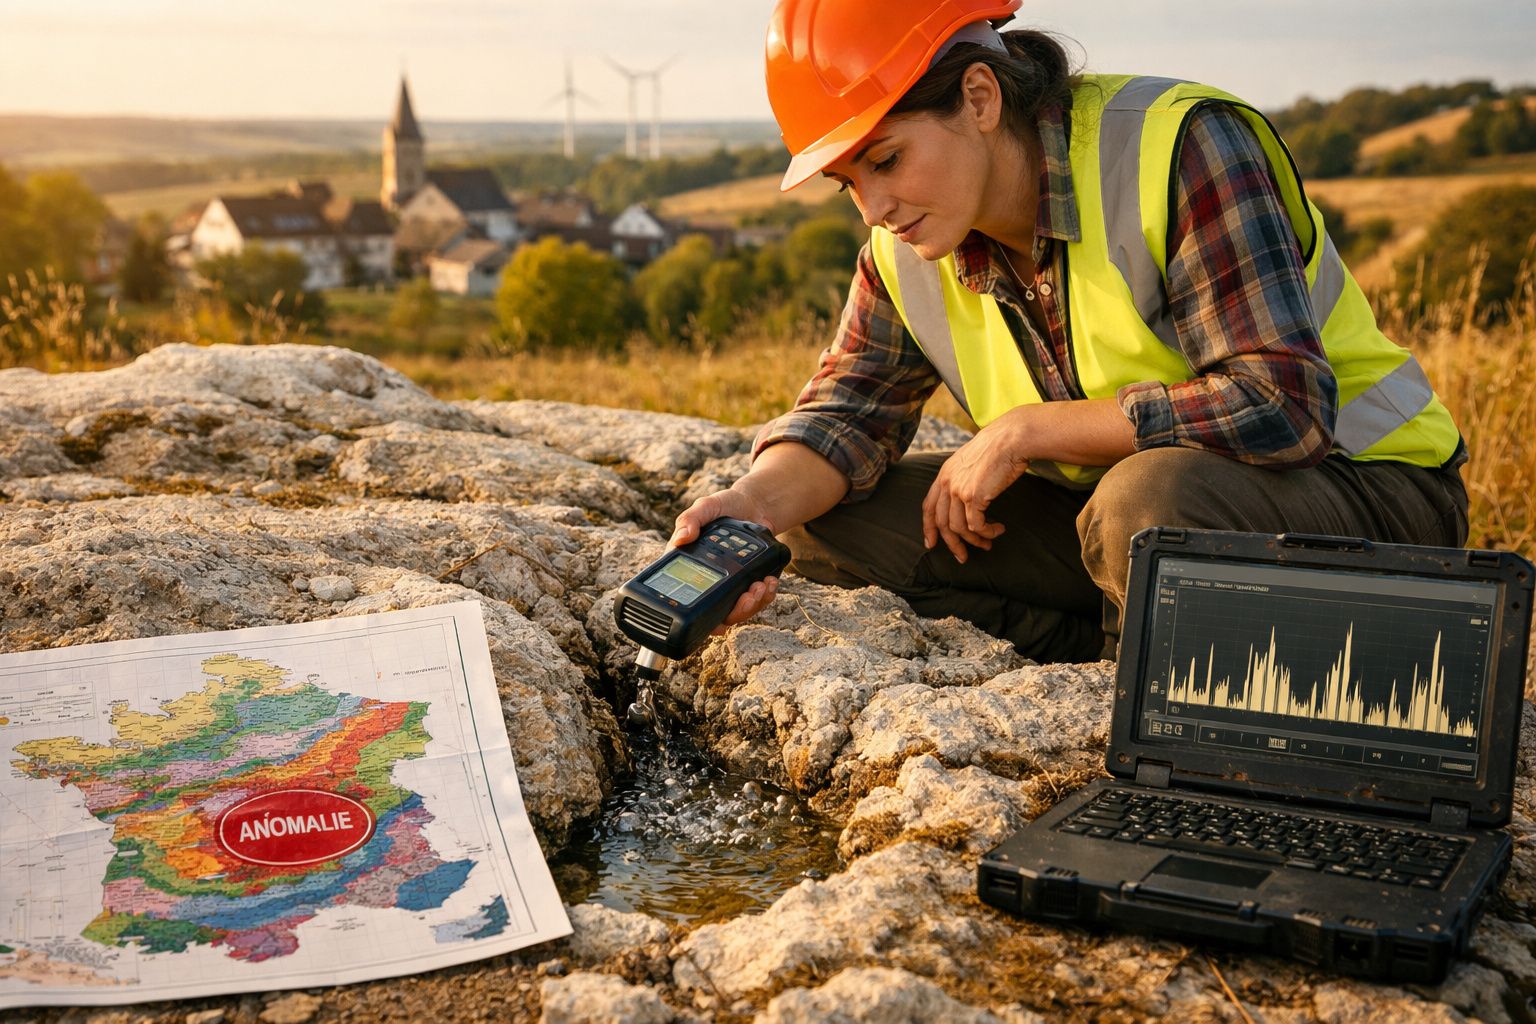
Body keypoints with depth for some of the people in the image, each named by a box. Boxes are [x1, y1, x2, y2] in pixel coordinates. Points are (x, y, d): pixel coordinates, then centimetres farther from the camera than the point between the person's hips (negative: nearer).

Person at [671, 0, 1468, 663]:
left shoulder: (1179, 145, -23)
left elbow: (1281, 408, -30)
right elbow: (848, 409, 1)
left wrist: (1027, 430, -25)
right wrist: (757, 503, -22)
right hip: (1130, 509, 6)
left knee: (1150, 496, -41)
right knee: (831, 520, -6)